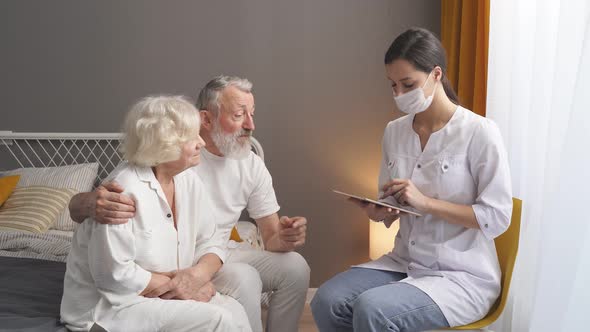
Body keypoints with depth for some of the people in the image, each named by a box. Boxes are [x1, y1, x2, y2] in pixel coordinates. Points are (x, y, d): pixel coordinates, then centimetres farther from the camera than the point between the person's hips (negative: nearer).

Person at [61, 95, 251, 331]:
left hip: (163, 295, 7)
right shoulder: (126, 190, -23)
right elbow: (115, 276, -24)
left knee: (233, 311, -17)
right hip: (113, 305, -7)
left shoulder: (189, 182, 1)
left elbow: (212, 242, 5)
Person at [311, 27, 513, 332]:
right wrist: (379, 212, -11)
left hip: (463, 275, -5)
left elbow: (497, 217, -13)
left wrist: (425, 202, -22)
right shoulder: (394, 132, 5)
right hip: (403, 262, 6)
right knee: (327, 301, -18)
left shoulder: (479, 132, -13)